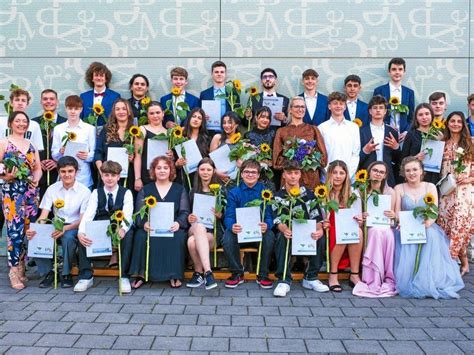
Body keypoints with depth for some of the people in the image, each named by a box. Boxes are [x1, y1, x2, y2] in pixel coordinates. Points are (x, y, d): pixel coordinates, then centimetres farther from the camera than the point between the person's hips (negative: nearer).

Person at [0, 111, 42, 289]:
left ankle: (21, 267, 15)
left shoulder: (31, 145, 16)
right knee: (15, 230, -10)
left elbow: (38, 168, 14)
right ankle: (14, 270, -4)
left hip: (31, 192, 5)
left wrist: (36, 180, -4)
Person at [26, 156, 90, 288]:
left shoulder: (84, 191, -6)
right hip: (56, 227, 3)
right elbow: (43, 216, -2)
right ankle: (48, 272, -5)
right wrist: (34, 229, -25)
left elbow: (83, 219, -10)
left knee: (68, 237, -37)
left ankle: (66, 274, -13)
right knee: (35, 237, -25)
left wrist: (65, 228, -30)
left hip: (75, 228, -3)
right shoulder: (52, 189, 3)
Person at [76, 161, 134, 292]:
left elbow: (127, 216, -19)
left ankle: (124, 276, -26)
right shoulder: (96, 193, 2)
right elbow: (88, 215, -12)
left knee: (128, 234, -35)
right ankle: (86, 276, -15)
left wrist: (122, 229, -43)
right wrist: (81, 232, -33)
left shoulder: (126, 193, -4)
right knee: (82, 235, -26)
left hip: (119, 231, -2)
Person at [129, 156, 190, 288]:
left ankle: (175, 275, -24)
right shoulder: (145, 190, 16)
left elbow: (185, 212, 4)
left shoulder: (180, 190, 14)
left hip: (172, 228, 0)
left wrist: (178, 223, -19)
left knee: (178, 237, -33)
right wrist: (144, 223, -18)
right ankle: (141, 275, -24)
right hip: (150, 228, 1)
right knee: (140, 236, -31)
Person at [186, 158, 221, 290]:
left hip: (214, 229, -2)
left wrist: (219, 214, -15)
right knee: (199, 226, -38)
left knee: (192, 241, -36)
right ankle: (207, 272, -39)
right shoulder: (193, 191, 18)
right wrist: (189, 218, -6)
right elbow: (188, 212, 16)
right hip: (194, 228, 2)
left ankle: (199, 273, -22)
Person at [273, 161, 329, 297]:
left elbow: (317, 217, -5)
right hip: (288, 232, -1)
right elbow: (277, 220, -13)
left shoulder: (309, 194, 4)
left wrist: (319, 229, -29)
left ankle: (310, 278, -16)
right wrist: (284, 229, -38)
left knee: (320, 236, -29)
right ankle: (284, 280, -32)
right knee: (282, 237, -35)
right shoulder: (278, 196, 1)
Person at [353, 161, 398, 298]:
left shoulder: (390, 192, 7)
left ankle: (387, 279, -24)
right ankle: (373, 280, -30)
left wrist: (393, 215, -12)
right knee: (376, 231, -34)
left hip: (386, 228, 1)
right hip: (367, 227, -1)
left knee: (387, 234, -34)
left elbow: (392, 216, 10)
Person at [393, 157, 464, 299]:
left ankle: (429, 280, -32)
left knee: (431, 236, -33)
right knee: (408, 245, -33)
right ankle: (409, 280, -27)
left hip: (427, 228, 0)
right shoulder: (399, 189, 7)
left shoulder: (430, 187, 9)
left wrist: (428, 222, -25)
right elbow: (397, 213, 0)